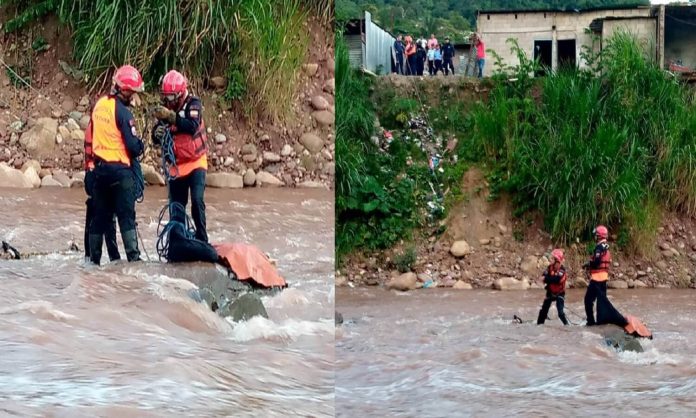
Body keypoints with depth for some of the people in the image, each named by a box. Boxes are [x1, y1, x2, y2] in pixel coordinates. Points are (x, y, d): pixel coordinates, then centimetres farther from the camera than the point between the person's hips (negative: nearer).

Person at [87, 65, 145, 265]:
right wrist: (140, 147, 4)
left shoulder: (99, 104, 7)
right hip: (120, 169, -7)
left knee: (100, 215, 12)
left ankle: (94, 258, 14)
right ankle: (133, 256, -10)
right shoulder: (122, 112, -16)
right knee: (126, 215, -5)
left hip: (100, 167, 7)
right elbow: (133, 145, -17)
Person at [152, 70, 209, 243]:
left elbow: (192, 126, -27)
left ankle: (201, 240, -13)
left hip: (195, 162, -5)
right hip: (177, 165, 5)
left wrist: (171, 117, -39)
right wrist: (158, 133, -21)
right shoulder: (166, 109, 5)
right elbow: (156, 140, 4)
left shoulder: (193, 104, -8)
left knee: (197, 201, -19)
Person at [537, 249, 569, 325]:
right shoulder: (550, 267, -2)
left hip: (559, 293, -5)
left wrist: (546, 278, -26)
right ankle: (540, 323, 21)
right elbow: (544, 276, -12)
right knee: (544, 309, 8)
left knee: (560, 312, -16)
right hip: (550, 292, 6)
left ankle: (566, 324, -4)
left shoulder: (561, 270, -20)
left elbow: (556, 279, -33)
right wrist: (550, 279, -32)